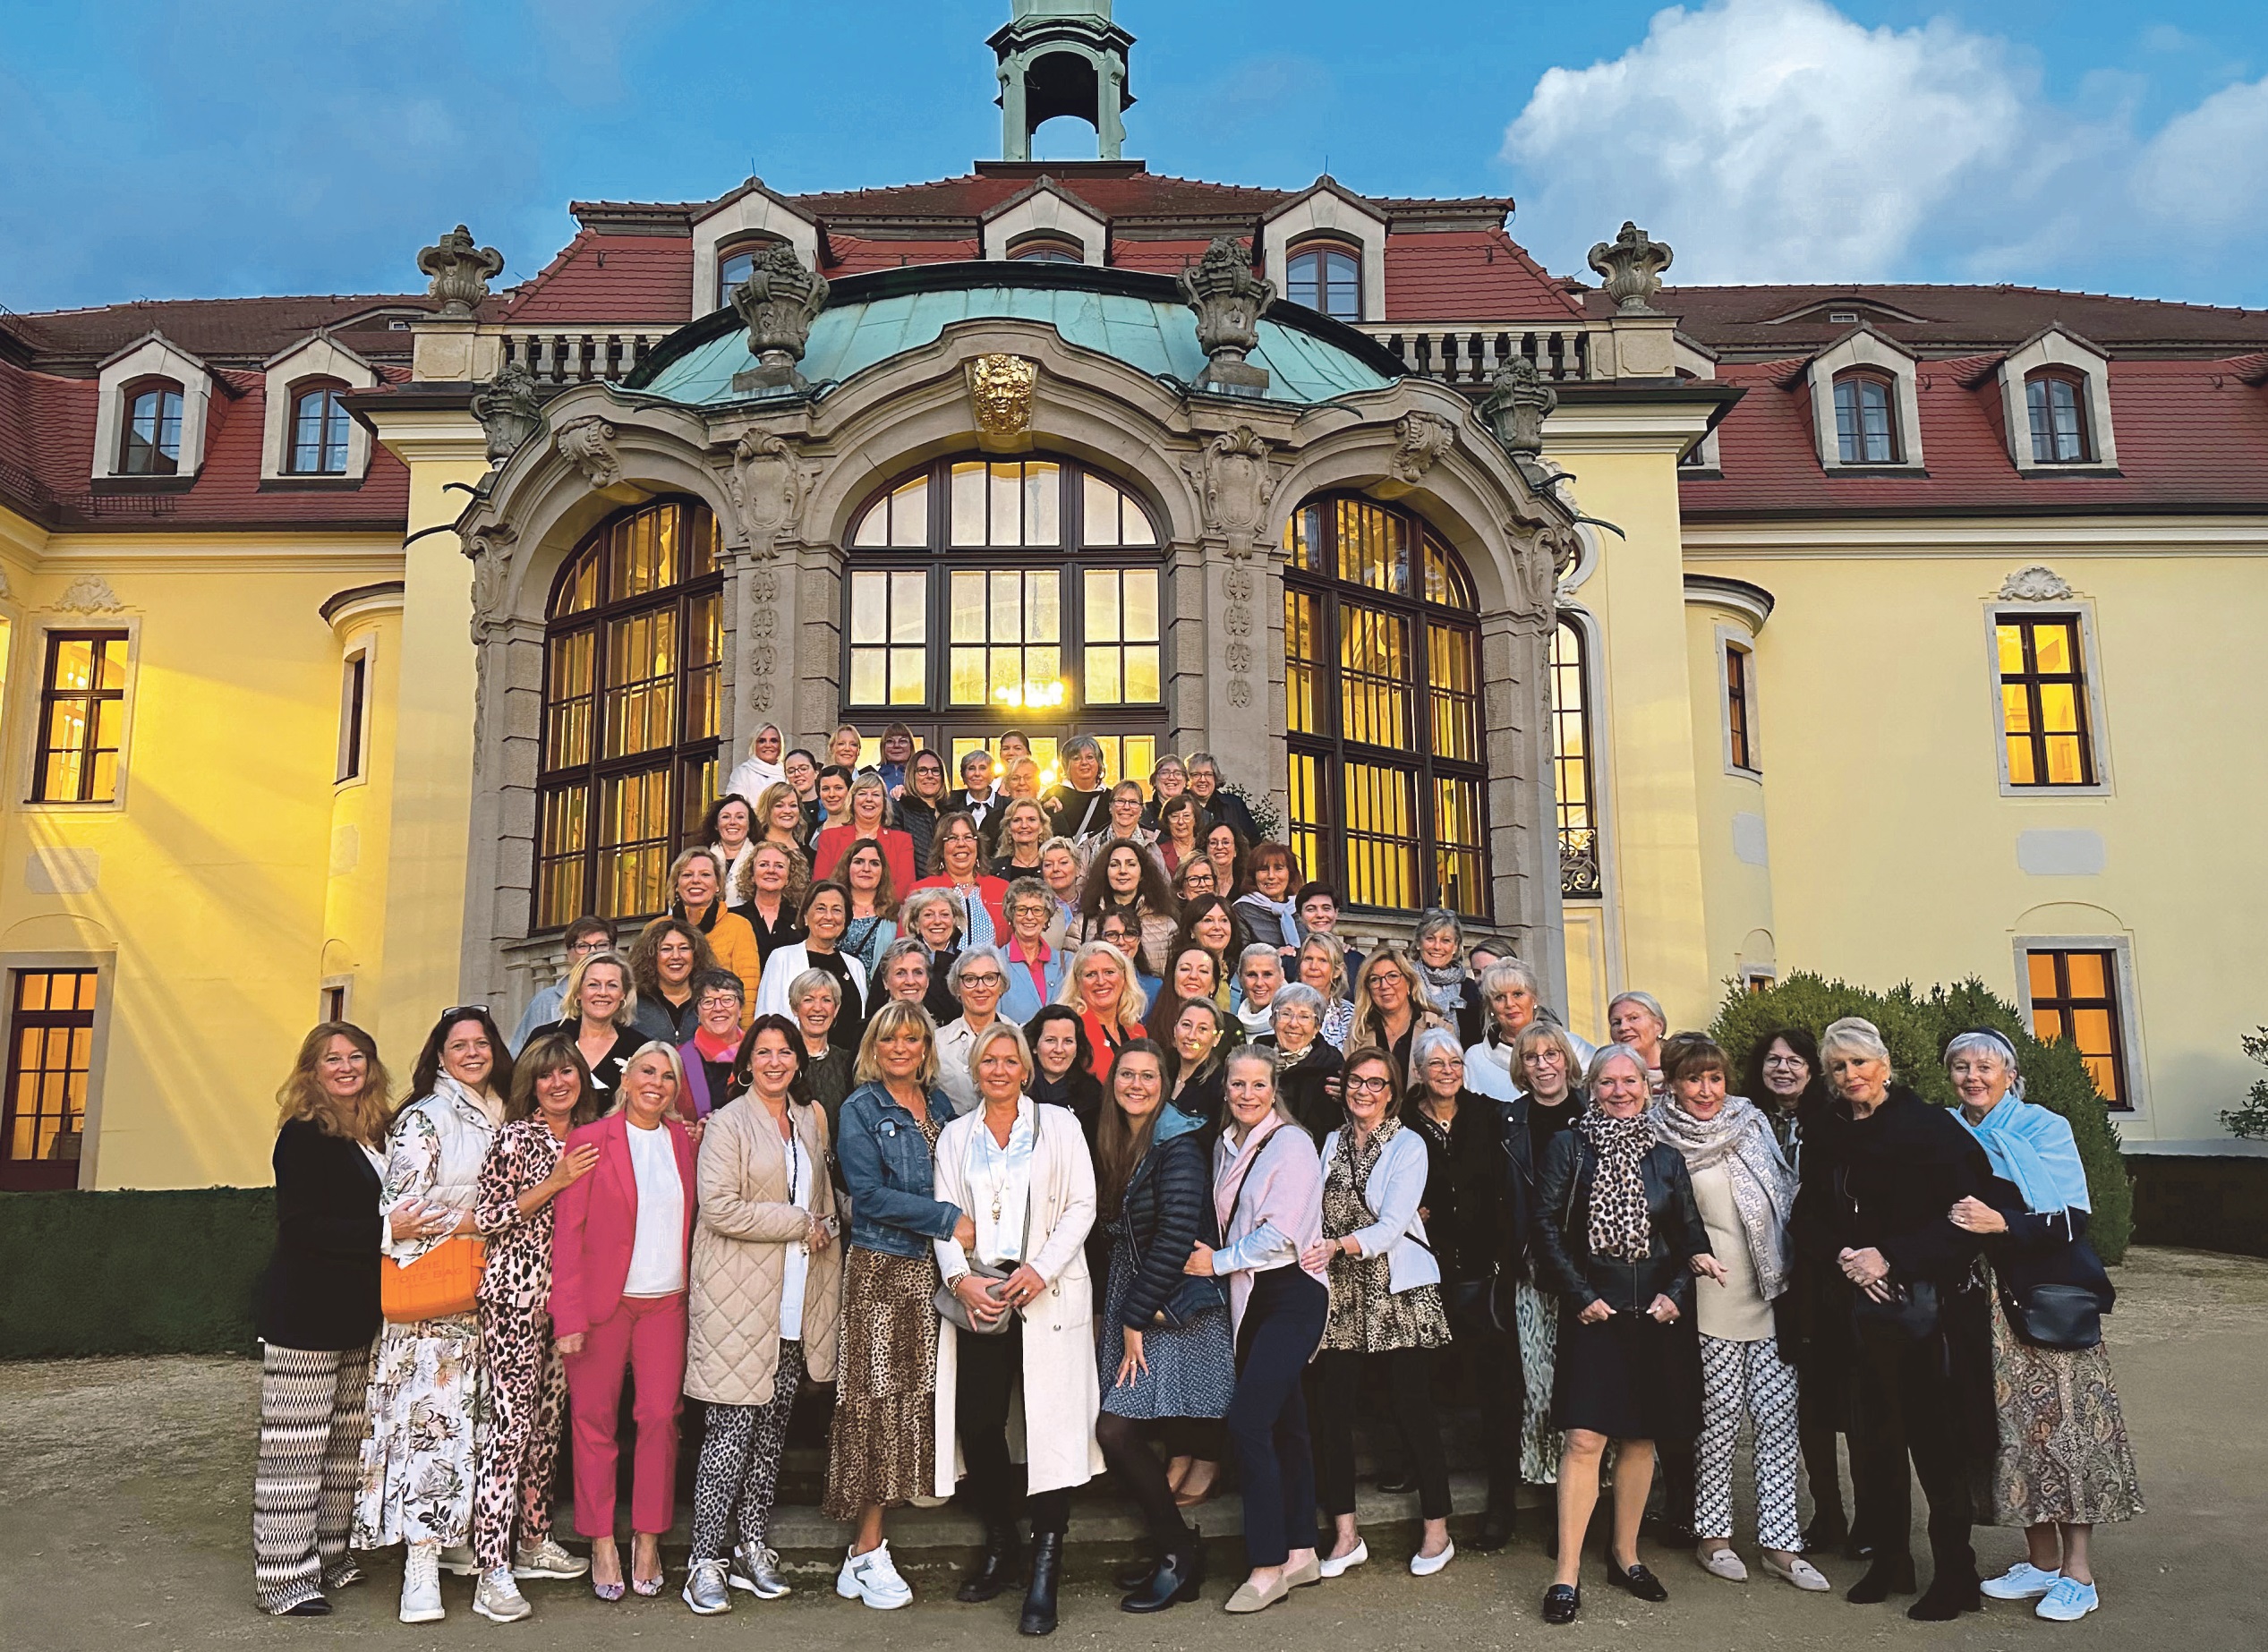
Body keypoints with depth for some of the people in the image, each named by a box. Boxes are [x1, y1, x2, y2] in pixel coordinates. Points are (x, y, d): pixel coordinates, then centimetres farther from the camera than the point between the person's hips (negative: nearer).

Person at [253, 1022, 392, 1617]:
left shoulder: (375, 1132, 11)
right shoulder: (303, 1134, -11)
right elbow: (301, 1225, -18)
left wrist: (408, 1226, 3)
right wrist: (384, 1229, -23)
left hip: (356, 1313, 8)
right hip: (303, 1315, -8)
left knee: (345, 1440, 14)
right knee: (295, 1446, -2)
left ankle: (329, 1556, 25)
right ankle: (284, 1578, 7)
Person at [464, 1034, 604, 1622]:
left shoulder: (589, 1137, 11)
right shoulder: (517, 1137, -8)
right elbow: (485, 1217, -11)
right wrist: (555, 1183, -17)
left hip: (565, 1296, 7)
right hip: (515, 1291, -6)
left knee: (548, 1419, 14)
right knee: (511, 1421, -8)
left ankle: (534, 1541, 27)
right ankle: (493, 1572, -4)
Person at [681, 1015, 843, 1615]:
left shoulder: (810, 1120, 15)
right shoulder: (728, 1122, -5)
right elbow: (720, 1208, -16)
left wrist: (824, 1235, 11)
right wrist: (800, 1223, -10)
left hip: (797, 1301, 6)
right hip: (740, 1297, -6)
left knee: (772, 1428, 9)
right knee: (732, 1429, -4)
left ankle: (752, 1546, 19)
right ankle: (708, 1560, 5)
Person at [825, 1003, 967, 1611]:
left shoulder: (939, 1105, 14)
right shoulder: (861, 1109, -2)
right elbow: (870, 1195, -11)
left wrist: (960, 1222, 3)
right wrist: (948, 1219, -14)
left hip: (930, 1267, 5)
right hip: (878, 1268, -5)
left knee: (915, 1395, 3)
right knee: (876, 1398, -5)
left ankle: (865, 1546, 13)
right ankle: (868, 1552, 3)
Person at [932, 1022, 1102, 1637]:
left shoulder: (1059, 1125, 6)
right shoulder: (956, 1135, 14)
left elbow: (1082, 1206, 1)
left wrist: (1040, 1270, -11)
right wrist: (961, 1279, -8)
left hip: (1049, 1293, -3)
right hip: (978, 1295, 3)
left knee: (1049, 1424, -7)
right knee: (977, 1421, 0)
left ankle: (1045, 1574, -1)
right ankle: (1000, 1546, 21)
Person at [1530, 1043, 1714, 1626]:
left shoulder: (1666, 1158, 9)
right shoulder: (1568, 1147, 0)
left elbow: (1689, 1237, 10)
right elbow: (1546, 1228, -4)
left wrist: (1674, 1294, -5)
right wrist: (1581, 1296, -9)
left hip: (1654, 1316, 4)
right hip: (1592, 1312, -3)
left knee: (1640, 1439, 11)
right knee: (1585, 1438, -9)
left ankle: (1625, 1555, 27)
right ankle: (1567, 1573, -4)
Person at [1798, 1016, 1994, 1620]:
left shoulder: (1929, 1126, -7)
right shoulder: (1826, 1137, 8)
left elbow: (1962, 1213, -13)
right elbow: (1809, 1219, 11)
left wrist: (1890, 1258, -17)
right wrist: (1844, 1256, -8)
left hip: (1929, 1305, -5)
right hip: (1859, 1308, 5)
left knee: (1934, 1438, 0)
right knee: (1872, 1434, 9)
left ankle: (1954, 1574, 13)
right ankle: (1888, 1559, 23)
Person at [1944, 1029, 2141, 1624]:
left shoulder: (2044, 1129, -4)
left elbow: (2073, 1220, -11)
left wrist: (2001, 1224, -23)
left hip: (2051, 1295, -4)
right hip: (1989, 1300, 4)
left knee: (2063, 1420, -4)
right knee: (2015, 1424, 5)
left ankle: (2078, 1573, 5)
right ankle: (2042, 1561, 17)